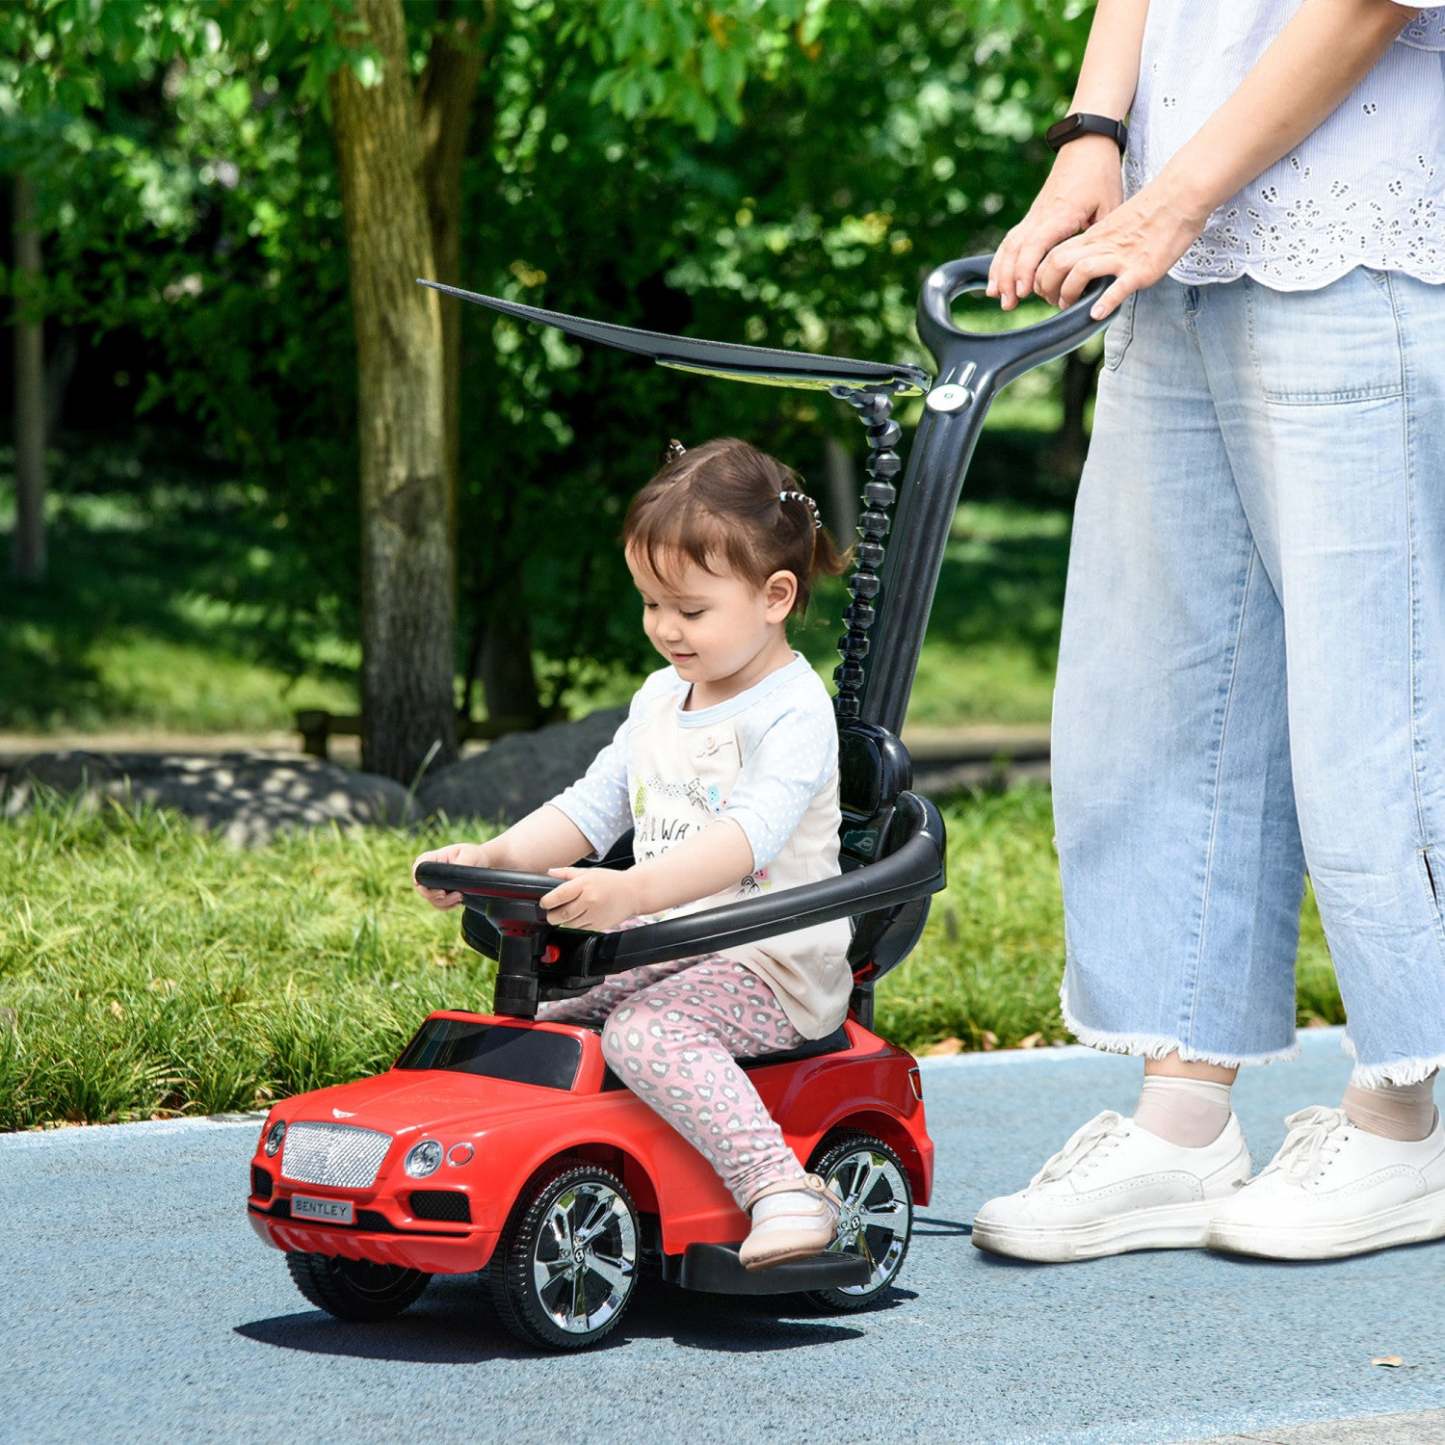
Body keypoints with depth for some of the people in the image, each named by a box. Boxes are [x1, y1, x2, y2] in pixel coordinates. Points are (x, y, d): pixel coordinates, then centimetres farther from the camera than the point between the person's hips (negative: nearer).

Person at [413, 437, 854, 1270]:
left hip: (776, 968, -9)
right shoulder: (662, 699, 13)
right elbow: (593, 807, 16)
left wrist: (631, 892, -44)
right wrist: (493, 857, -2)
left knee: (646, 1029, -33)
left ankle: (780, 1188, -39)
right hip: (663, 954, 9)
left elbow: (749, 832, -30)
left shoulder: (794, 710, -14)